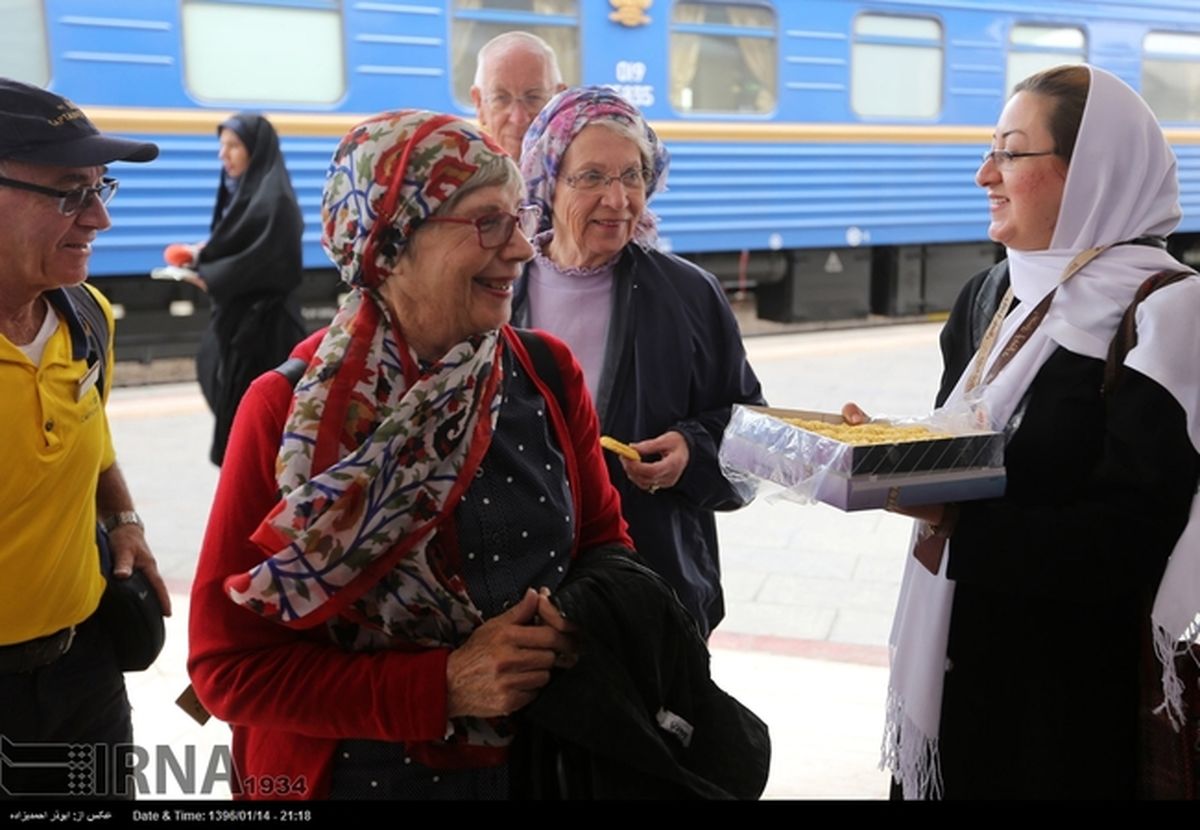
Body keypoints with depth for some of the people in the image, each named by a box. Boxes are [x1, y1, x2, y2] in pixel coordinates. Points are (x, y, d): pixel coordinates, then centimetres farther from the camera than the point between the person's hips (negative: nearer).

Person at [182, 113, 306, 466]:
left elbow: (268, 262, -20)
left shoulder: (274, 199, -15)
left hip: (264, 322, -9)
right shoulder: (239, 190, 12)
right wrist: (205, 254, 1)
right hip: (236, 314, 9)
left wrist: (208, 276, -11)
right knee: (231, 404, 13)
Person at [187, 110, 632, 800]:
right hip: (362, 773, -3)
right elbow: (232, 665, -14)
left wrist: (581, 626, -17)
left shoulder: (549, 374, -8)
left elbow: (605, 540, 4)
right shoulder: (288, 410, -17)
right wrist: (443, 686, -22)